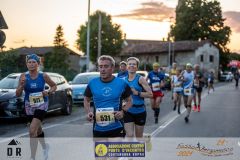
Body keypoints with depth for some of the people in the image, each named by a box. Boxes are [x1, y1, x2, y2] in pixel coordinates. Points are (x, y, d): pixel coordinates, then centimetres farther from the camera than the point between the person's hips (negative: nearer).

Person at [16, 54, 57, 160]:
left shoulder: (43, 76, -9)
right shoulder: (24, 76, -8)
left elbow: (54, 86, 7)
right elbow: (18, 94, -7)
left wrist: (48, 92, -12)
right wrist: (22, 85, -26)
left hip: (42, 105, -3)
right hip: (29, 106, 3)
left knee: (32, 130, -19)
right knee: (37, 129, 21)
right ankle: (45, 147, 50)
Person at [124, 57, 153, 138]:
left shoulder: (140, 79, -8)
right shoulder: (124, 80, 3)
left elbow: (150, 94, -14)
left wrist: (137, 93, -21)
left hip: (140, 111, -2)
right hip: (128, 111, 2)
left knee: (139, 137, 12)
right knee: (129, 135, -7)